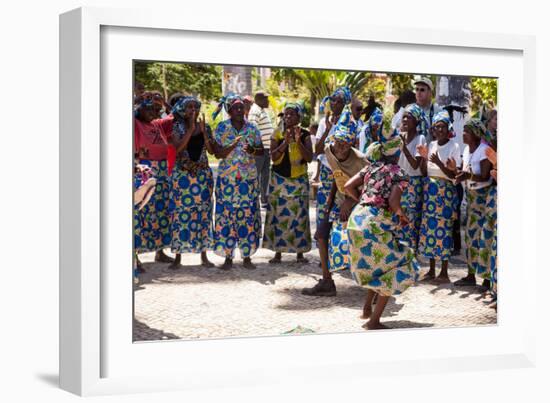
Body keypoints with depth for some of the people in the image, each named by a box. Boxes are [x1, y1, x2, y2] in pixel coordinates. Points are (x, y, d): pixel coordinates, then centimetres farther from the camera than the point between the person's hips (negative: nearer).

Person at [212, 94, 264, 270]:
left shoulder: (252, 128, 6)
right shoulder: (221, 128, 1)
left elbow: (262, 150, 9)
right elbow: (218, 153, -4)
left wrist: (252, 150, -12)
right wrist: (233, 146, -20)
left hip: (249, 178, 2)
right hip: (227, 179, -1)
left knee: (248, 216, 0)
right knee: (226, 215, -3)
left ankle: (247, 257, 9)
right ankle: (228, 257, 6)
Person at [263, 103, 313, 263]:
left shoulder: (304, 134, 1)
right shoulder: (277, 134, 1)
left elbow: (309, 157, -9)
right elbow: (273, 157, -8)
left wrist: (298, 142, -20)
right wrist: (285, 142, -19)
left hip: (299, 180, 0)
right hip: (279, 180, 0)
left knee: (299, 216, 1)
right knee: (278, 215, 0)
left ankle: (300, 253, 9)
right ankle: (278, 252, 8)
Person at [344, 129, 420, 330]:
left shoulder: (371, 168, 13)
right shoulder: (398, 173, -5)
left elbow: (348, 187, 9)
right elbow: (393, 203, -18)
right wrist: (402, 215, 1)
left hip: (356, 219, 7)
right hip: (377, 225, -7)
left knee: (373, 265, 29)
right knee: (396, 269, 7)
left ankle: (367, 308, 29)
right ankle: (374, 321, 2)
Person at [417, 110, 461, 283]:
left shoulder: (454, 146, -4)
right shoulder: (431, 145, 11)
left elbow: (453, 175, -9)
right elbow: (424, 172, 11)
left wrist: (438, 162, -21)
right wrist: (424, 157, -4)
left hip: (445, 190, -5)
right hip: (429, 189, 6)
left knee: (443, 228, -7)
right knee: (429, 226, 6)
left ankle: (444, 273, 0)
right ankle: (431, 271, 15)